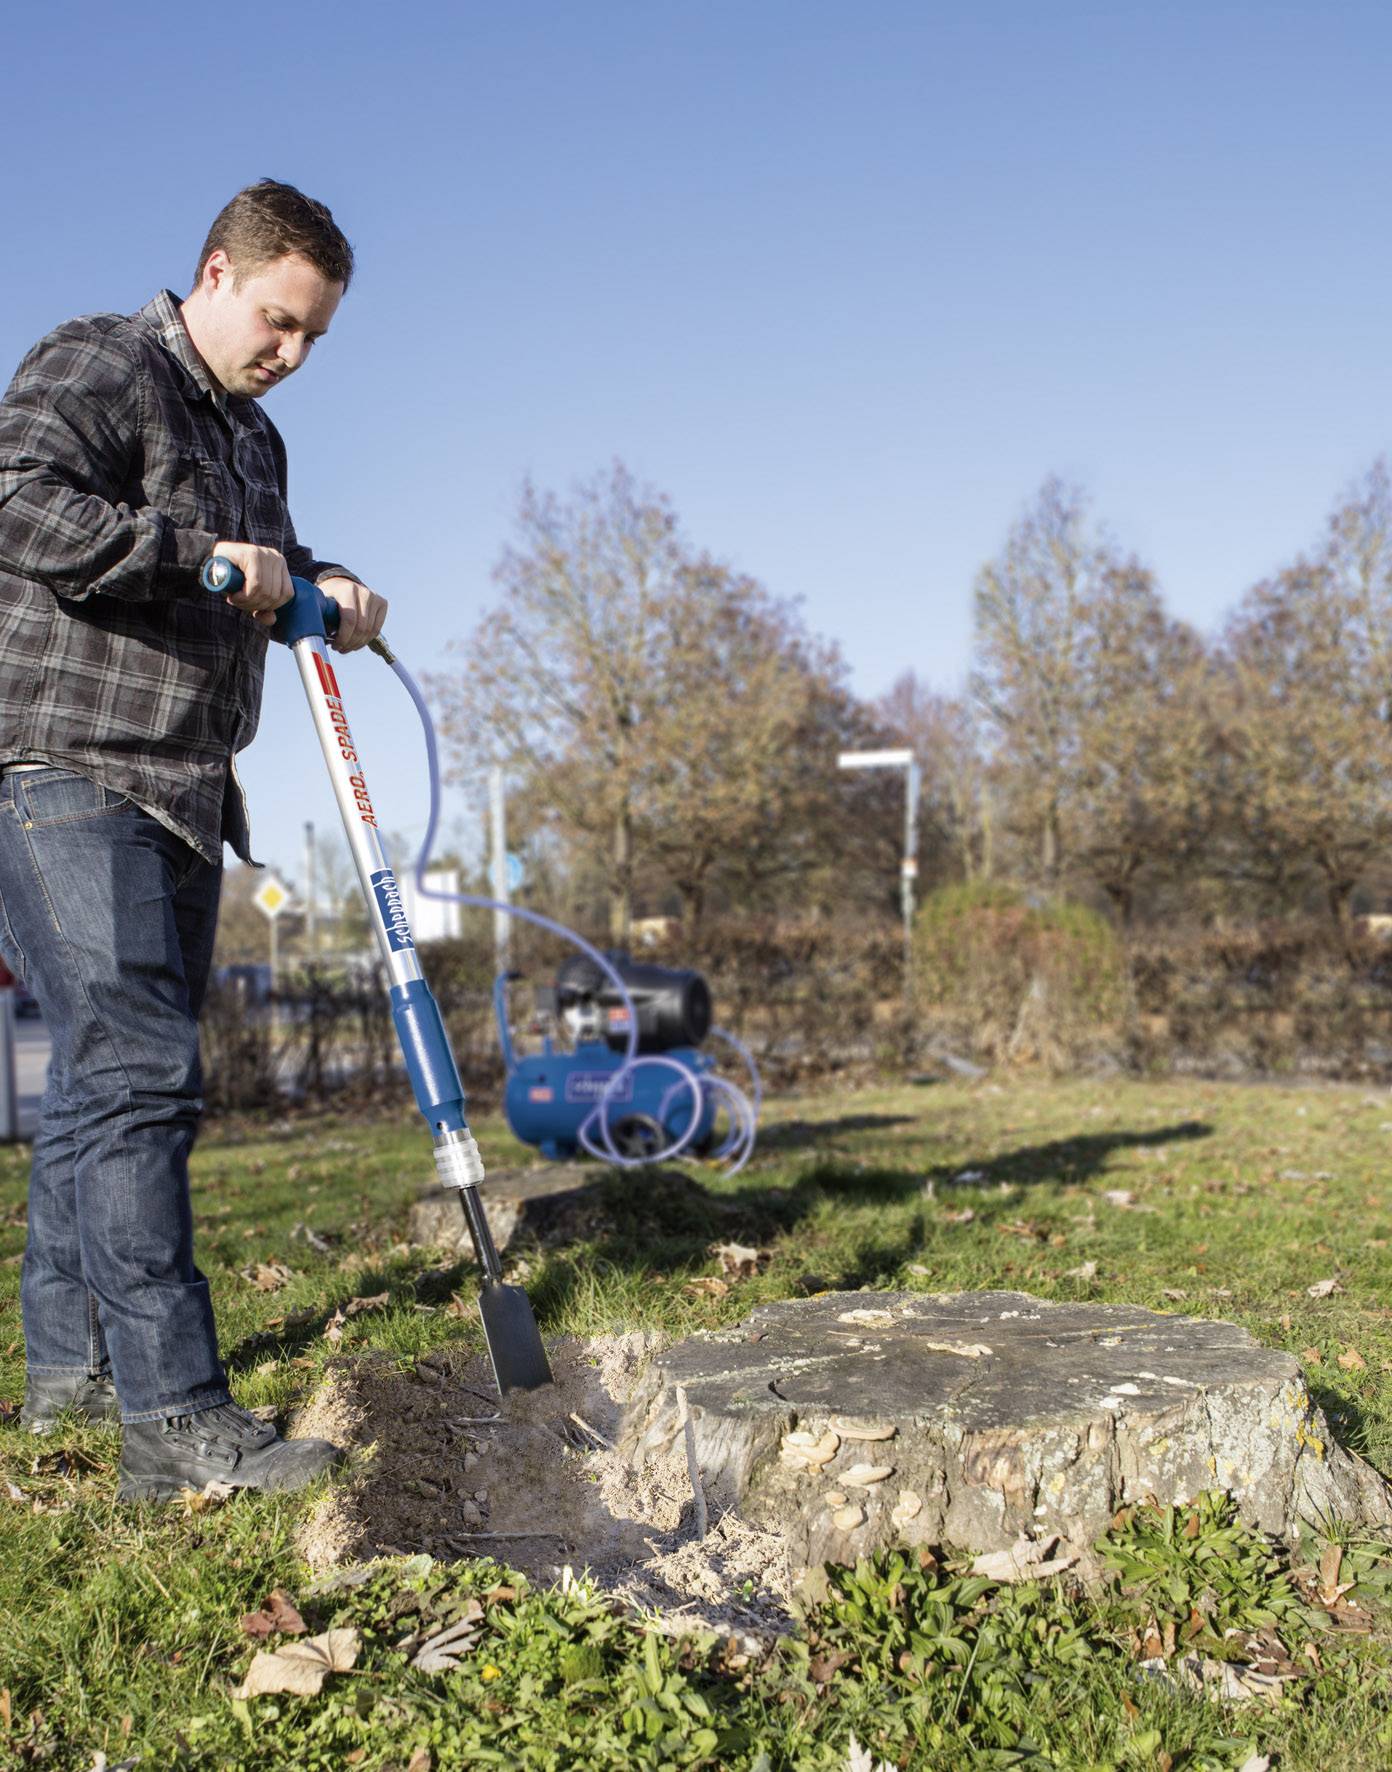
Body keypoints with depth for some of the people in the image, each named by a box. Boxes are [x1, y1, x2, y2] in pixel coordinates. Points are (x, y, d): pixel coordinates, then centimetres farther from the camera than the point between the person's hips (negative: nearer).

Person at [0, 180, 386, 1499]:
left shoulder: (252, 438, 22)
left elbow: (259, 572, 31)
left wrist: (322, 587, 9)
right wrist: (199, 553, -20)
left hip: (180, 794, 9)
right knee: (136, 1070, -17)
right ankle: (173, 1416, -17)